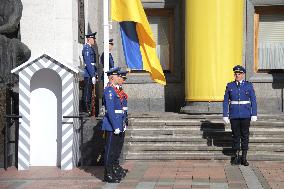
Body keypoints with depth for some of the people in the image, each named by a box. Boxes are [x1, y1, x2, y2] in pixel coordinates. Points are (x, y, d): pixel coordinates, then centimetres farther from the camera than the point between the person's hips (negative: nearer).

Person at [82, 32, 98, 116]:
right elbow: (88, 63, -20)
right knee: (87, 92, -6)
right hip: (89, 75, -10)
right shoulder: (87, 48, -13)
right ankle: (87, 109, -3)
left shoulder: (90, 48, 18)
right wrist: (93, 76, -22)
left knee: (88, 92, 13)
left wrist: (95, 75, 19)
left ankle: (86, 109, 19)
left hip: (90, 75, 10)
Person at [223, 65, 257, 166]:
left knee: (245, 135, 2)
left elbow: (253, 100, 1)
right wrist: (225, 115, -1)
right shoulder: (230, 86, 5)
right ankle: (236, 157, 14)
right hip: (234, 115, 1)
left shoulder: (249, 85, 2)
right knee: (235, 135, 5)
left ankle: (244, 158, 9)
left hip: (245, 115, -1)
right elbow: (226, 101, 5)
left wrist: (254, 114, -5)